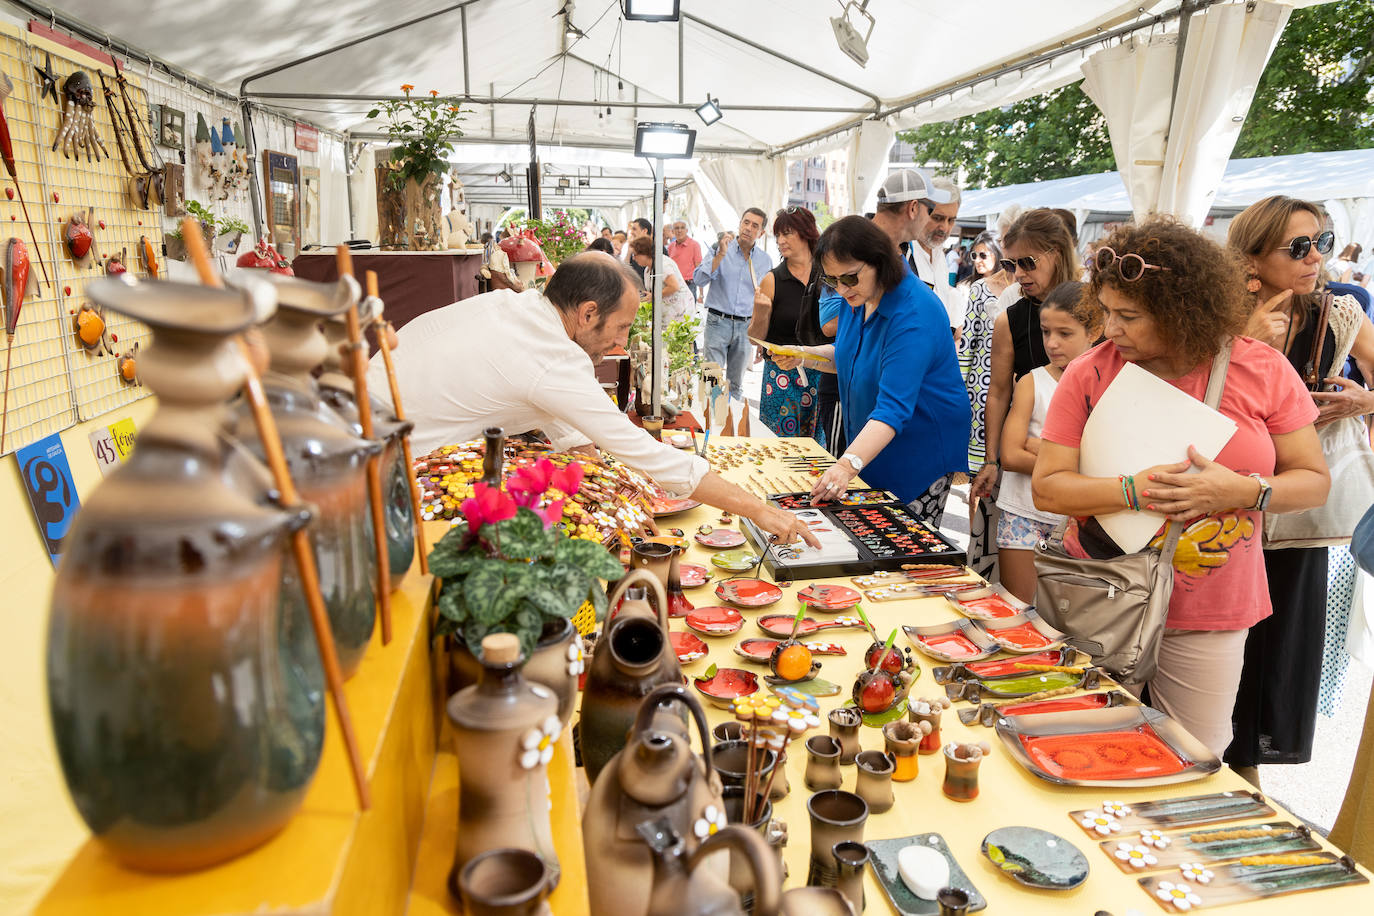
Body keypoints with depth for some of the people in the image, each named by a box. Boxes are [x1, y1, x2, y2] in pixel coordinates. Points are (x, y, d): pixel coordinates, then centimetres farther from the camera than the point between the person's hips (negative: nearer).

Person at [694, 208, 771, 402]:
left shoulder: (765, 260, 8)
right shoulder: (720, 249, 0)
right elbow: (699, 279, -13)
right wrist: (720, 255, -19)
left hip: (746, 327, 3)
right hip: (718, 322, -3)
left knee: (737, 384, 13)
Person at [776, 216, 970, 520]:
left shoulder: (915, 316, -29)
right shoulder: (857, 297, -2)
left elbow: (894, 406, -37)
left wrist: (849, 464, -48)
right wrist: (805, 355, -4)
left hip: (920, 447, -8)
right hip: (869, 443, 8)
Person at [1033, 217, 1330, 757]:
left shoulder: (1262, 371, -5)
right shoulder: (1089, 374, -8)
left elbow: (1314, 480, 0)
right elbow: (1046, 487, -10)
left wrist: (1244, 490, -19)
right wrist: (1136, 491, -24)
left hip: (1209, 611, 1)